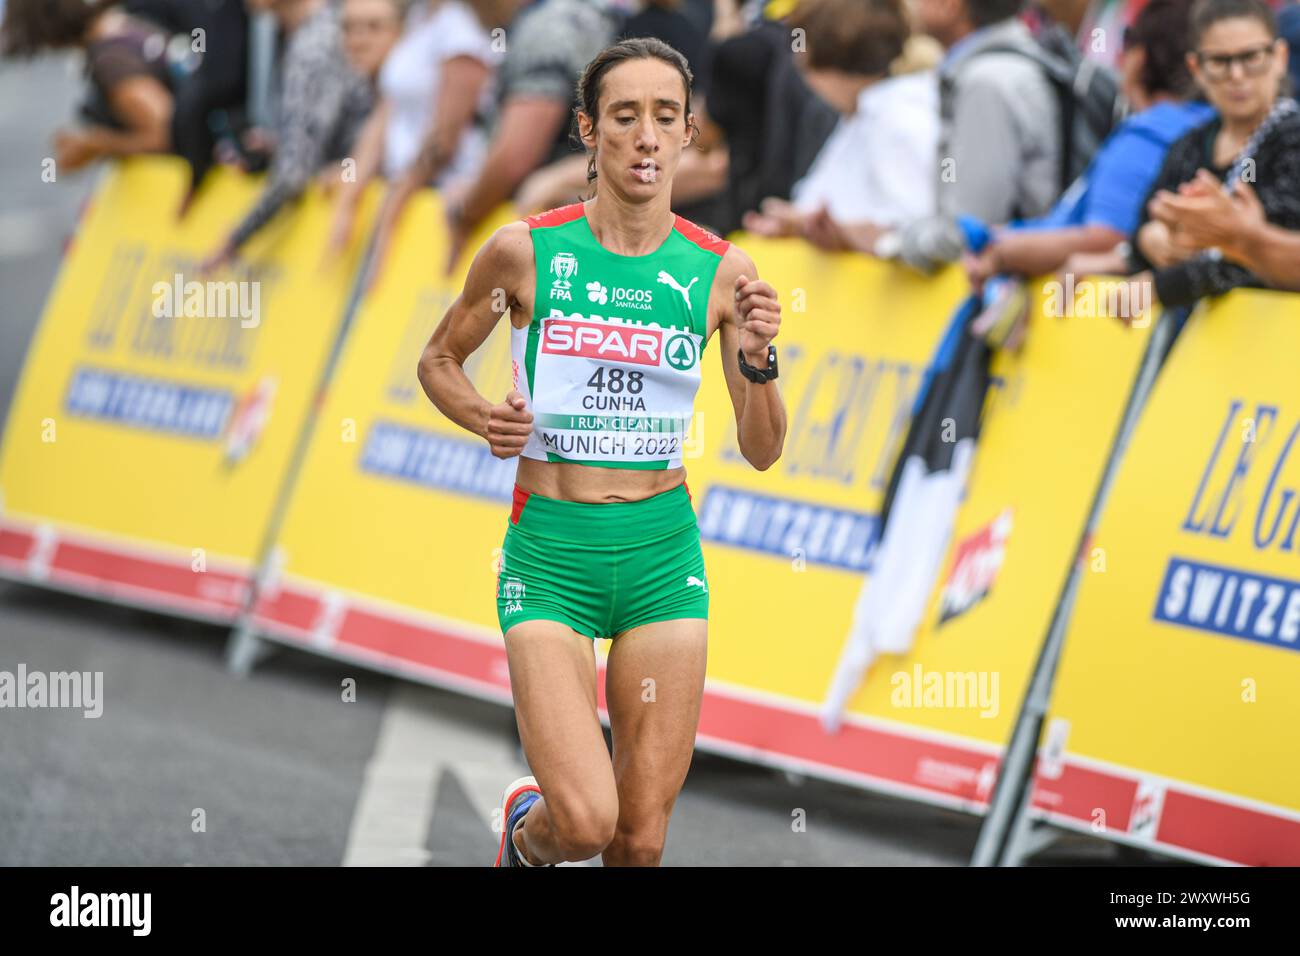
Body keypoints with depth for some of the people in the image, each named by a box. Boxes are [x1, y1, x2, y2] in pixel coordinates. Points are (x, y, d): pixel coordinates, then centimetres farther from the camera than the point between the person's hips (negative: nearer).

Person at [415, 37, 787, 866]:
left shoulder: (721, 271, 0)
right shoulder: (526, 251, -5)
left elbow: (762, 451, 3)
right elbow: (438, 361, 11)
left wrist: (757, 361, -17)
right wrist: (483, 418, -10)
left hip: (663, 554, 2)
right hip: (550, 553, -2)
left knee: (641, 840, 1)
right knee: (584, 822, -15)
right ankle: (527, 833, 21)